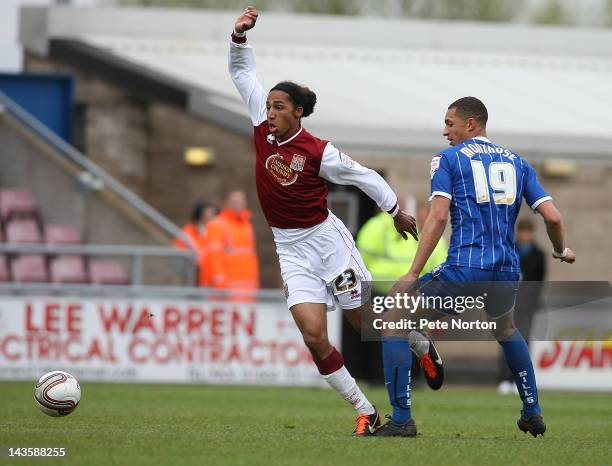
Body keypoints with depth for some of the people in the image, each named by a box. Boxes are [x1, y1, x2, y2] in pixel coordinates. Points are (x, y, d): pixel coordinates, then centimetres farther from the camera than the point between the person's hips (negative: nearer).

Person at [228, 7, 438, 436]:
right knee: (313, 335, -9)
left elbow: (364, 176, -4)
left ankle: (421, 344, 41)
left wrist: (397, 212, 5)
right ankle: (366, 412, 0)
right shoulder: (263, 130, -4)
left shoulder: (318, 152, -17)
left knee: (367, 321, 9)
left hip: (325, 240, -4)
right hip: (290, 250, 4)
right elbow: (242, 73, 4)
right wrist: (239, 38, -9)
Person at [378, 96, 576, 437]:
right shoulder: (517, 162, 16)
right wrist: (562, 251, 30)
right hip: (507, 274, 6)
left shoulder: (447, 159, 4)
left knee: (394, 323, 7)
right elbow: (552, 217, 8)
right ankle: (533, 414, 34)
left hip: (463, 270, -6)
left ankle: (402, 420, -3)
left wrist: (413, 274, -10)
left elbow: (438, 216, -8)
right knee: (507, 330, 37)